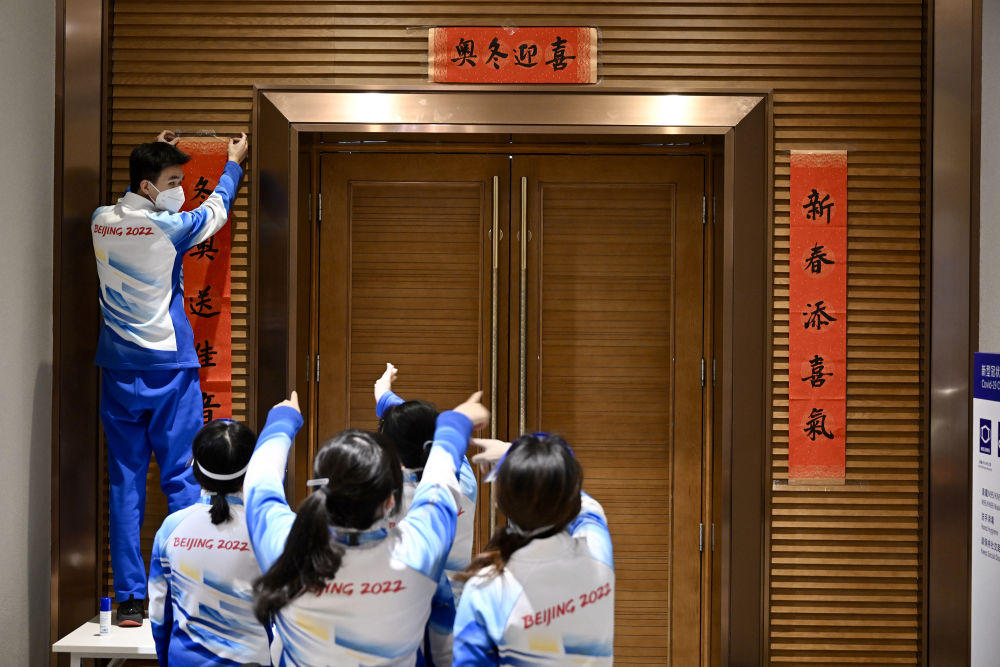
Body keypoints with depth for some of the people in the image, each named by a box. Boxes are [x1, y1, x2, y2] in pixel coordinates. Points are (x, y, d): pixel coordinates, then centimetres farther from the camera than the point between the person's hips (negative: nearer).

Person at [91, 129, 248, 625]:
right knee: (182, 480, 1)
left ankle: (130, 599, 8)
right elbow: (216, 208, 8)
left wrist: (154, 156, 39)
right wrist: (233, 163, 26)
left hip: (119, 369, 5)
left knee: (125, 483, 6)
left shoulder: (101, 222, 4)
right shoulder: (169, 226, -11)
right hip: (168, 366, -5)